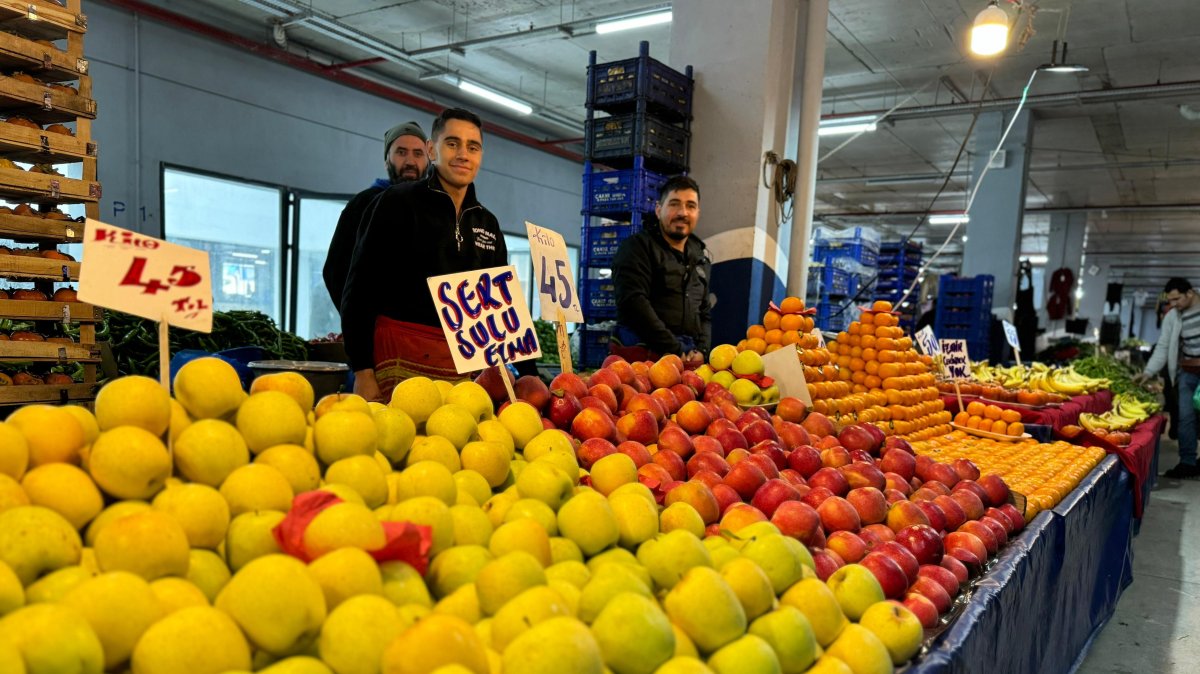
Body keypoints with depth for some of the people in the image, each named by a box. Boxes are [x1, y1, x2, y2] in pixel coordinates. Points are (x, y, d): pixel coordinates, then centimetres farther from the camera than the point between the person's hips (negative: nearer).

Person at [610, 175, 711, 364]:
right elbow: (634, 303, -11)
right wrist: (675, 350, -13)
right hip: (640, 356, -5)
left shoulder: (701, 258, 19)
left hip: (686, 359, 5)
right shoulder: (637, 246, 0)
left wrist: (701, 350, 2)